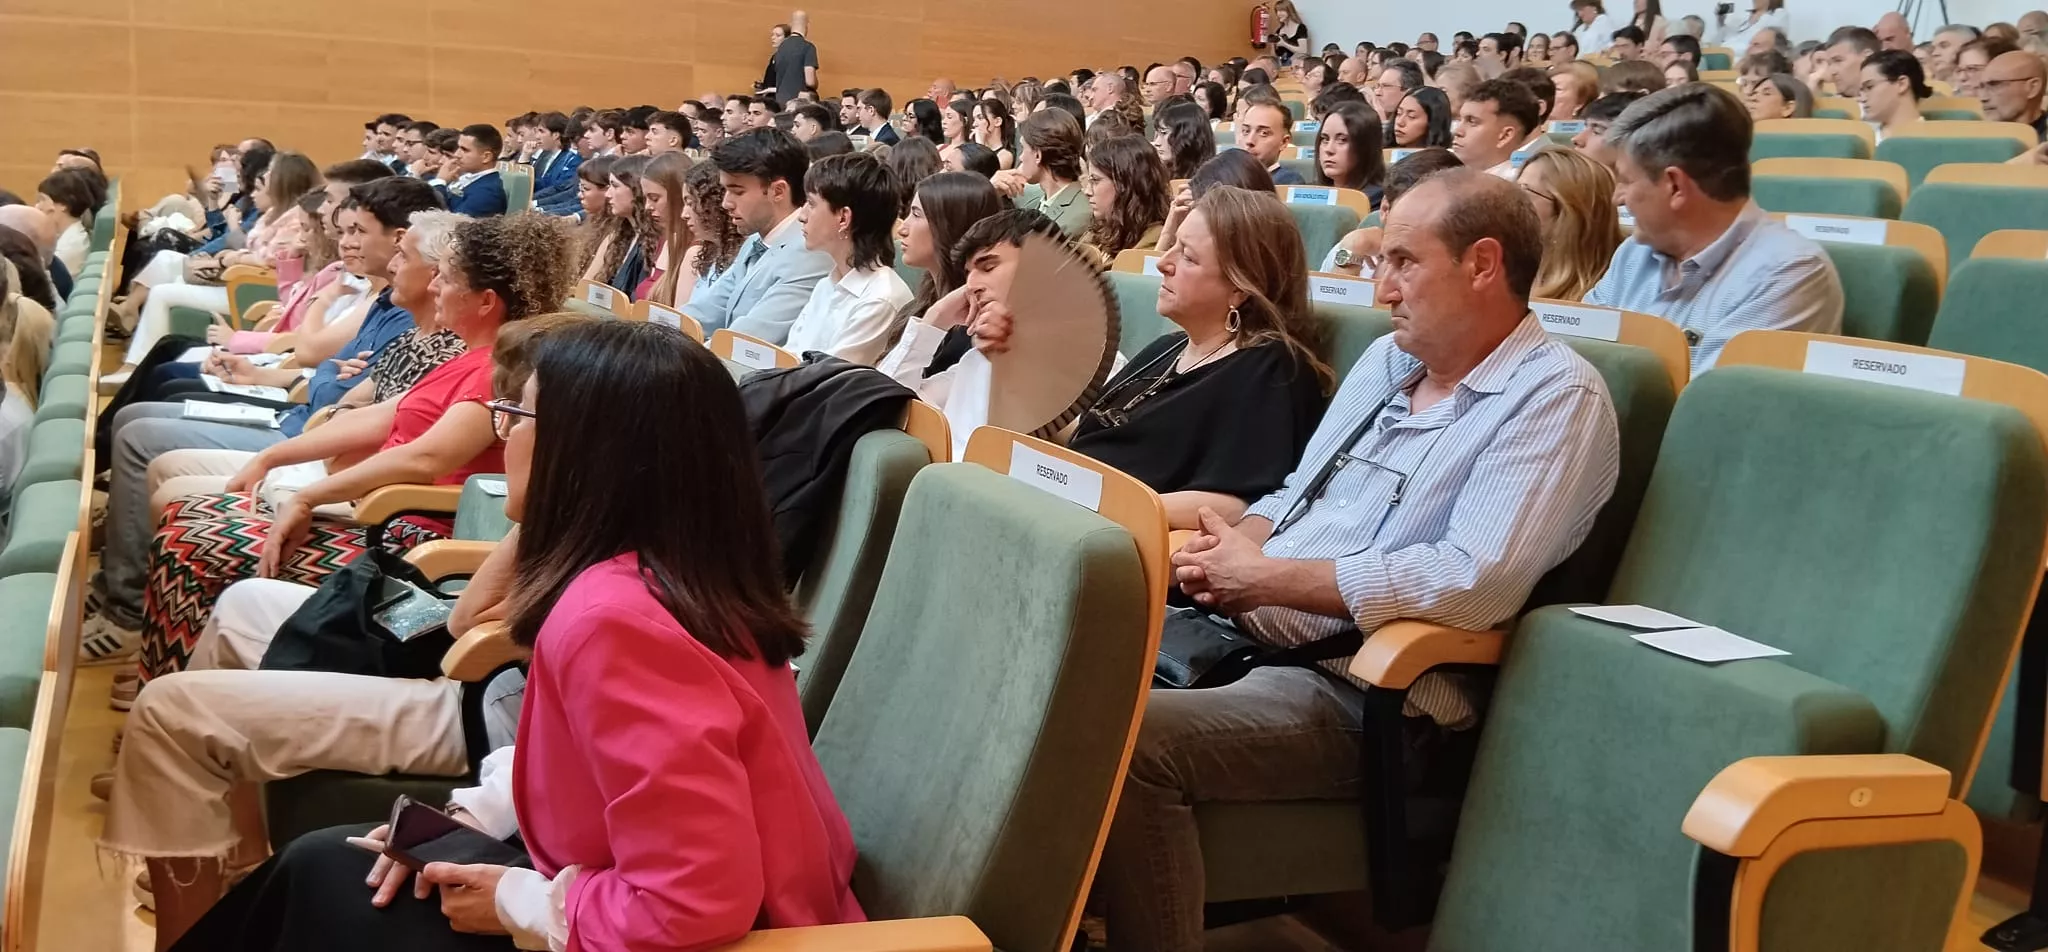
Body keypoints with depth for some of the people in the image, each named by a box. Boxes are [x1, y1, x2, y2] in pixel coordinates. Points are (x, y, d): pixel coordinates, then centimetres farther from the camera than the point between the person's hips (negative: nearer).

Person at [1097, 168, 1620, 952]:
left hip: (1360, 689, -8)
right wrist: (1232, 548, -3)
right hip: (1242, 629, 8)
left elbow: (1475, 584, -22)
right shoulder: (1386, 359, 17)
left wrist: (1267, 577, -18)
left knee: (1133, 740, -29)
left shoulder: (1555, 397, -10)